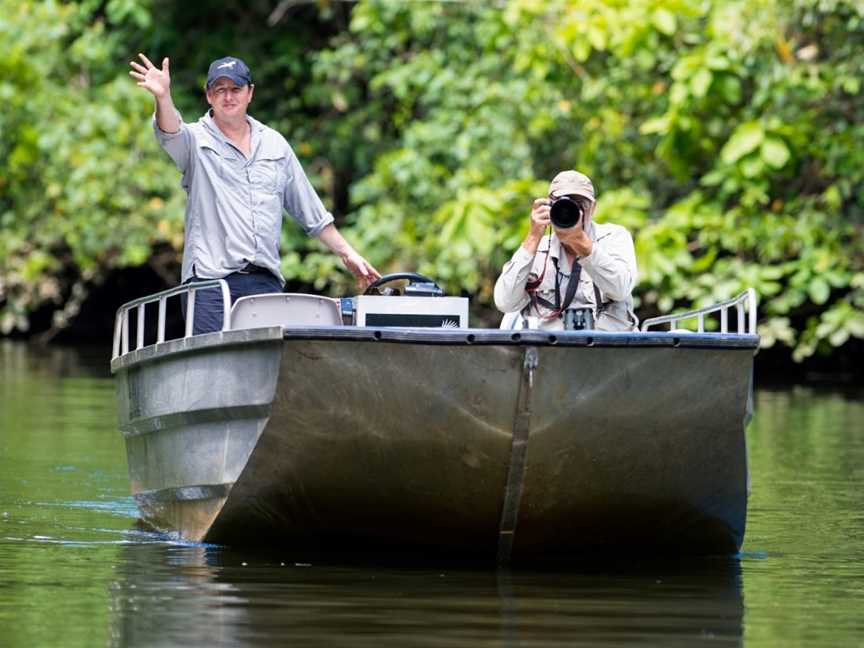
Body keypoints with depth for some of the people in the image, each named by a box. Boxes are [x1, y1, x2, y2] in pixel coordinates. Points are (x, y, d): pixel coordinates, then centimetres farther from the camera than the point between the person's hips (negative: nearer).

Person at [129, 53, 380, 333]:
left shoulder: (274, 144, 17)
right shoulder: (196, 140, 5)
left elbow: (311, 212, 23)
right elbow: (170, 133, -21)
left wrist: (347, 254, 21)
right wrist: (163, 98, -42)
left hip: (265, 279, 3)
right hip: (210, 279, -3)